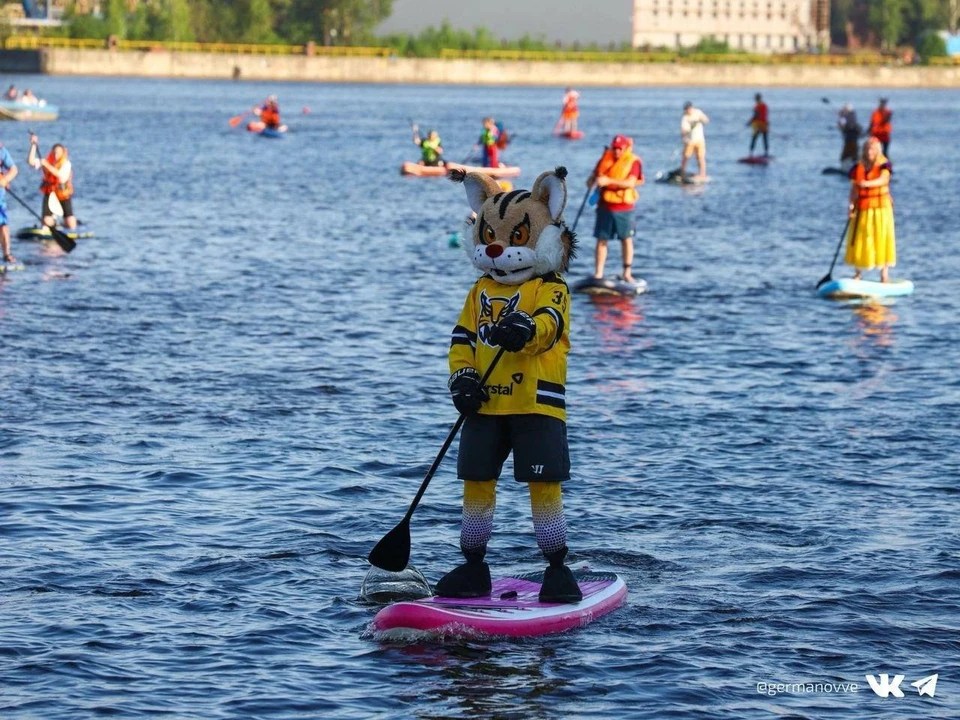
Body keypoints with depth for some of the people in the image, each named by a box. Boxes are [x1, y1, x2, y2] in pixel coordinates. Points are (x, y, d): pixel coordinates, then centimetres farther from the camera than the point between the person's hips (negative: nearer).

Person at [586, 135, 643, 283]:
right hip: (604, 206, 3)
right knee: (601, 240, 3)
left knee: (626, 239, 4)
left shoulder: (633, 162, -7)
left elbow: (630, 182, -19)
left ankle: (627, 273, 14)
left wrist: (609, 181, -27)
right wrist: (591, 180, -12)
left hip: (624, 208, -3)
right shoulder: (606, 158, 6)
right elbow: (595, 173, 12)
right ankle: (598, 273, 6)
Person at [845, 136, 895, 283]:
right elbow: (854, 189, 3)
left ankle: (884, 272, 4)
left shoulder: (884, 166, -3)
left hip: (881, 207, -2)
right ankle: (858, 272, 14)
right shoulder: (857, 168, 5)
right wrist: (852, 205, -12)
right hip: (862, 209, 2)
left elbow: (883, 180, -22)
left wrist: (868, 183, -39)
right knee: (860, 239, 2)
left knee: (882, 238, -3)